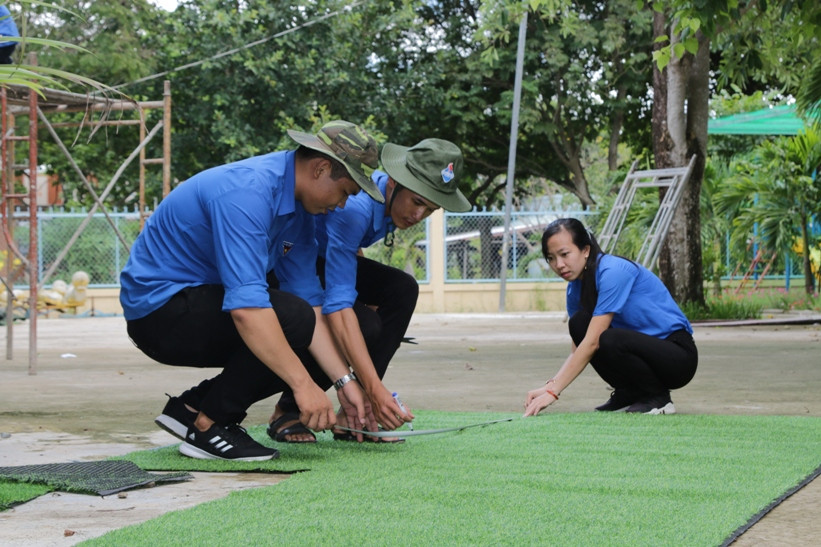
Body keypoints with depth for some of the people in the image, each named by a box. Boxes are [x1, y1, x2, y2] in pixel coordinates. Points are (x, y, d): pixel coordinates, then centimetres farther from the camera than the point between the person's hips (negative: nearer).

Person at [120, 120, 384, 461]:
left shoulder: (298, 207, 2)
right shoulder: (248, 193, -28)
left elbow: (309, 302, 2)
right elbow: (245, 306, -37)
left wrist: (344, 380, -6)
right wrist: (303, 385, -36)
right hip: (159, 308, -10)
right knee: (290, 319, -26)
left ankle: (192, 407, 11)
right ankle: (208, 427, -12)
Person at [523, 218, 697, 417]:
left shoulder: (613, 272, -22)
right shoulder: (575, 288, 4)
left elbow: (592, 343, -26)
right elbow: (577, 351, 4)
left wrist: (553, 392, -26)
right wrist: (549, 386, -15)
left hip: (678, 355, -8)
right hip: (644, 348, 8)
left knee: (609, 340, -32)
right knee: (579, 323, -10)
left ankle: (658, 396, -8)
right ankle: (629, 393, 3)